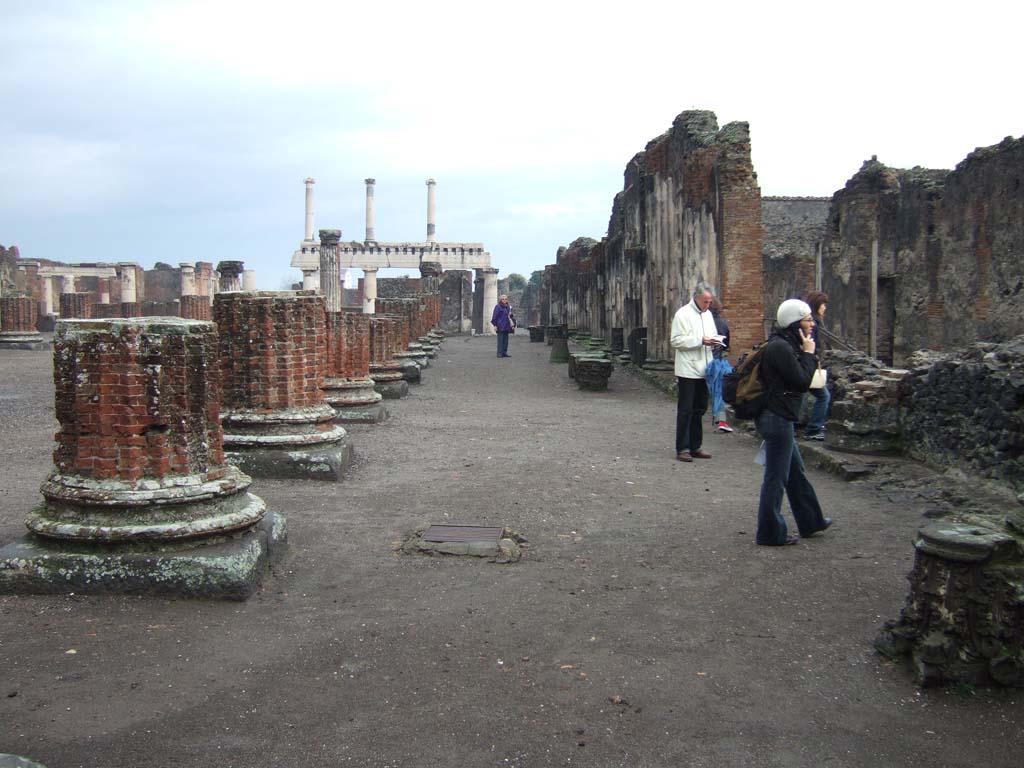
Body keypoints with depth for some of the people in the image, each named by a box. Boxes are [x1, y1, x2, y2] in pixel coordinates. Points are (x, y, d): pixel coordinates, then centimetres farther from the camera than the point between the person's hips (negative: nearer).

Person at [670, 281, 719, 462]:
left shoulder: (707, 314, 14)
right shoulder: (683, 314, -9)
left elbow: (712, 334, 23)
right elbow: (675, 340, -15)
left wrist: (714, 341, -1)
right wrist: (700, 340, -20)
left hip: (703, 370, 7)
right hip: (688, 370, -7)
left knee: (699, 409, 12)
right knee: (685, 410, -3)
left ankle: (695, 446, 21)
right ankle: (682, 448, 3)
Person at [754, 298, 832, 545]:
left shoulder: (784, 344, 13)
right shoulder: (780, 348, -20)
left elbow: (798, 377, 17)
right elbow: (802, 381, -16)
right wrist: (808, 354, -9)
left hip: (778, 417, 11)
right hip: (777, 419, -11)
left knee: (796, 472, 22)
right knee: (776, 478, 0)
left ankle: (810, 521, 36)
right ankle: (771, 533, 12)